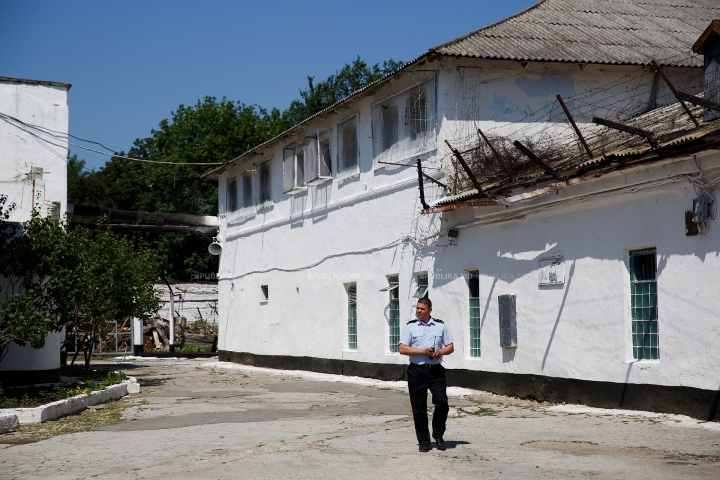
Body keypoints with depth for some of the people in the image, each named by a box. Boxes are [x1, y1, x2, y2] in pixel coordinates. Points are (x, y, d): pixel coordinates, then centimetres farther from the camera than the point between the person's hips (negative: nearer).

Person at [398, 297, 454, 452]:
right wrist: (422, 351, -13)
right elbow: (402, 349, -3)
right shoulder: (410, 326, 4)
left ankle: (438, 435, 17)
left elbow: (450, 347, 12)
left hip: (436, 370, 1)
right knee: (419, 408, 2)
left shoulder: (440, 326, 9)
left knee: (442, 403, -5)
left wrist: (440, 352, -9)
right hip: (417, 370, -1)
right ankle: (424, 441, 13)